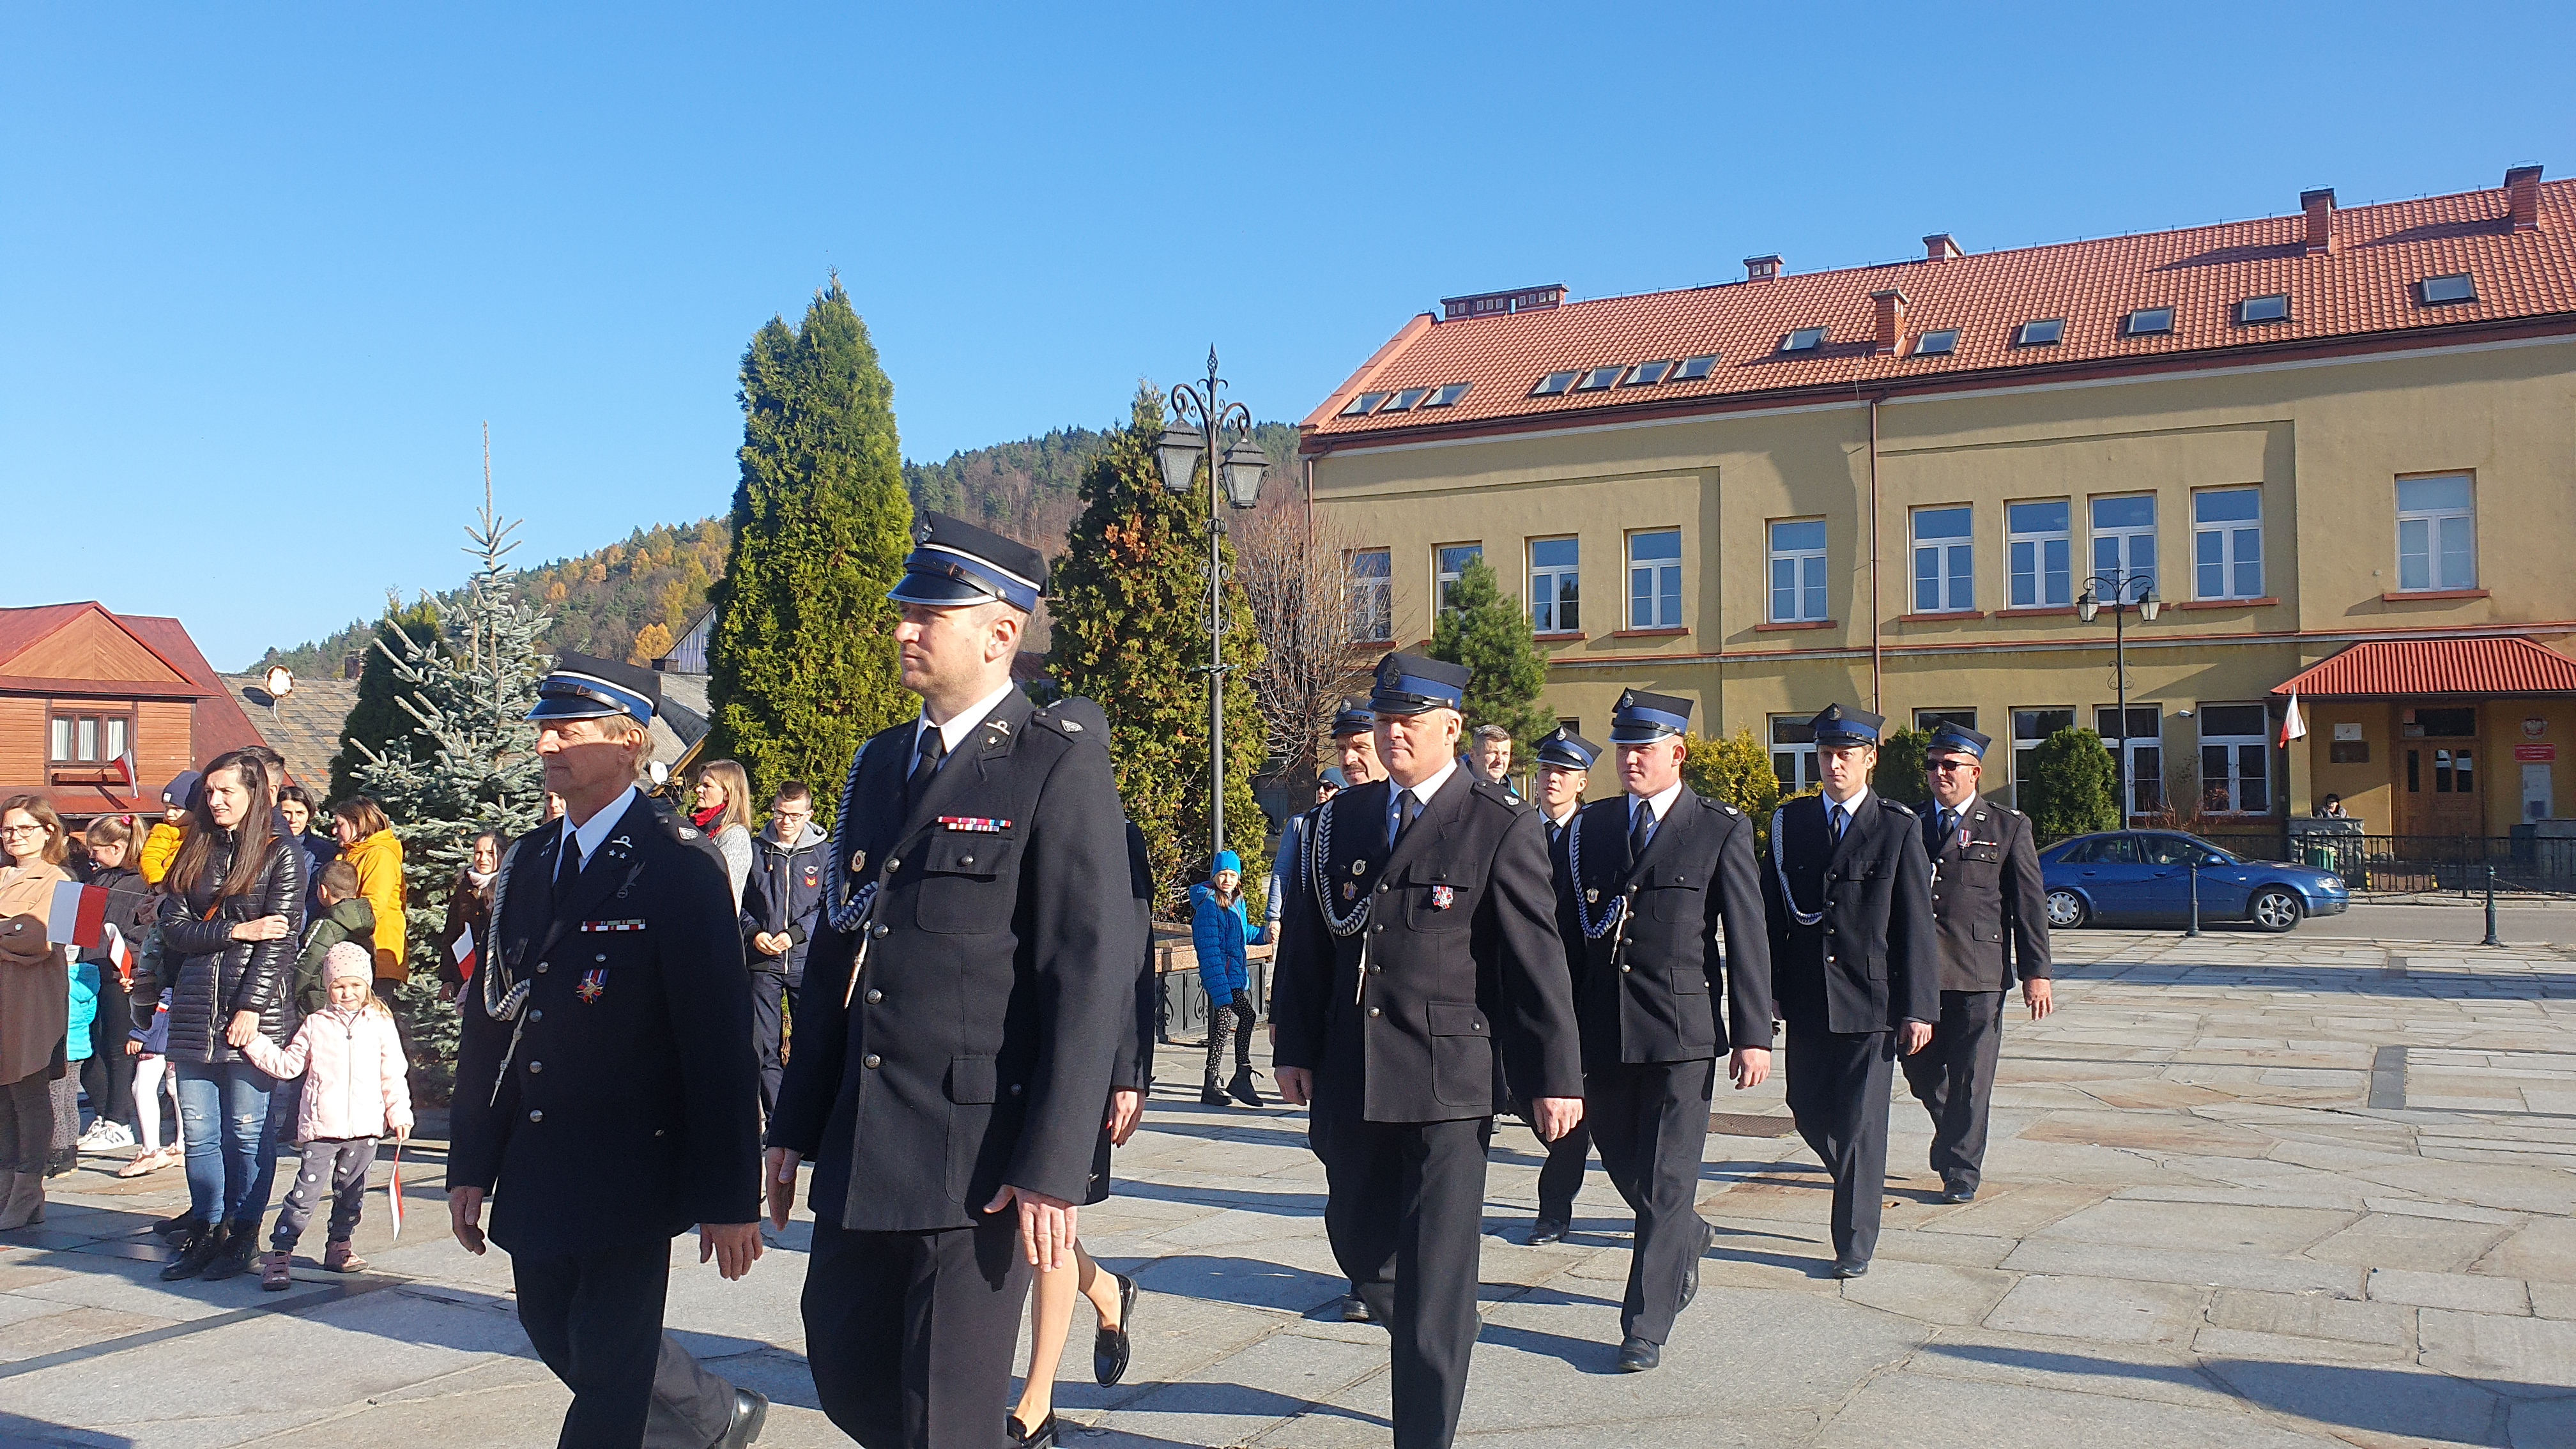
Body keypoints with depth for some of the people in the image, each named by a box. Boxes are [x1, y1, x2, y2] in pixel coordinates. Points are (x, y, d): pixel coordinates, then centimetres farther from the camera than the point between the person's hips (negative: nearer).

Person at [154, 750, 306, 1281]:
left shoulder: (282, 855, -1)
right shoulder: (193, 854, 14)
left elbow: (280, 939, -8)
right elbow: (174, 928, 5)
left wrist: (251, 1007, -14)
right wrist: (238, 930, -10)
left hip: (254, 1014, -5)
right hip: (195, 1012, 5)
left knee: (247, 1131, 1)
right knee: (198, 1131, 7)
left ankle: (243, 1232, 10)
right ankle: (205, 1229, 17)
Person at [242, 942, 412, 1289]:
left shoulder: (380, 1024, 6)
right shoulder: (316, 1024, 5)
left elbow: (394, 1076, 9)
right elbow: (287, 1065, 8)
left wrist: (399, 1114, 5)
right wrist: (255, 1043, -2)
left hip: (365, 1128, 2)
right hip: (322, 1127, -1)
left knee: (350, 1193, 12)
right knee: (305, 1192, -7)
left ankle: (339, 1247, 26)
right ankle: (279, 1254, -2)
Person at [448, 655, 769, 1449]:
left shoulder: (679, 864, -14)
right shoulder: (526, 862, 9)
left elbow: (719, 1038, -15)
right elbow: (488, 1018, 12)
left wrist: (730, 1196, -16)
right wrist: (470, 1164, 10)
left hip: (631, 1167, -7)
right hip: (537, 1168, 8)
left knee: (608, 1356, 0)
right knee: (553, 1329, 18)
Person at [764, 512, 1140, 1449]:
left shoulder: (1060, 766, -10)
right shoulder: (878, 765, 13)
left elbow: (1093, 978, -15)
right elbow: (835, 950, 16)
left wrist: (1052, 1166, -18)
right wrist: (796, 1124, 14)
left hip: (979, 1151, -7)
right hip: (859, 1149, 7)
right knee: (842, 1361, 15)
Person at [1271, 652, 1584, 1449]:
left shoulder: (1500, 829, -6)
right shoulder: (1343, 817, 9)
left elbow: (1537, 959, -6)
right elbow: (1309, 938, 12)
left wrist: (1555, 1075, -7)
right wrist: (1294, 1046, 9)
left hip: (1449, 1081, -5)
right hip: (1351, 1076, 6)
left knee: (1437, 1264, -1)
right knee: (1357, 1239, 18)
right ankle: (1419, 1338, 46)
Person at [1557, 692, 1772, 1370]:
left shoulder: (1722, 829, -1)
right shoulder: (1587, 828, 9)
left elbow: (1748, 939, -2)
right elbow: (1563, 932, 11)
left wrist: (1753, 1035, -7)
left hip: (1682, 1032, -4)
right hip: (1600, 1029, 4)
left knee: (1666, 1180, -2)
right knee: (1622, 1163, 16)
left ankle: (1646, 1326, 8)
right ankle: (1686, 1238, 45)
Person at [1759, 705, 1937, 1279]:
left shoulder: (1898, 828, -2)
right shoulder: (1788, 822, 6)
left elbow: (1917, 926, -3)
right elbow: (1771, 912, 8)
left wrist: (1919, 1008, -8)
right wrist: (1768, 989, 2)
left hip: (1870, 1000, -3)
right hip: (1806, 999, 4)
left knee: (1861, 1123, 0)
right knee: (1808, 1110, 11)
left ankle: (1855, 1243, 13)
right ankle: (1861, 1188, 39)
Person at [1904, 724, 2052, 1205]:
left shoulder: (2008, 827, 4)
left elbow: (2030, 904, 3)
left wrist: (2036, 972, -3)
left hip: (1978, 973, -3)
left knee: (1969, 1079, 1)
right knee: (1921, 1071, 9)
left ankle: (1962, 1172, 14)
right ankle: (1955, 1142, 36)